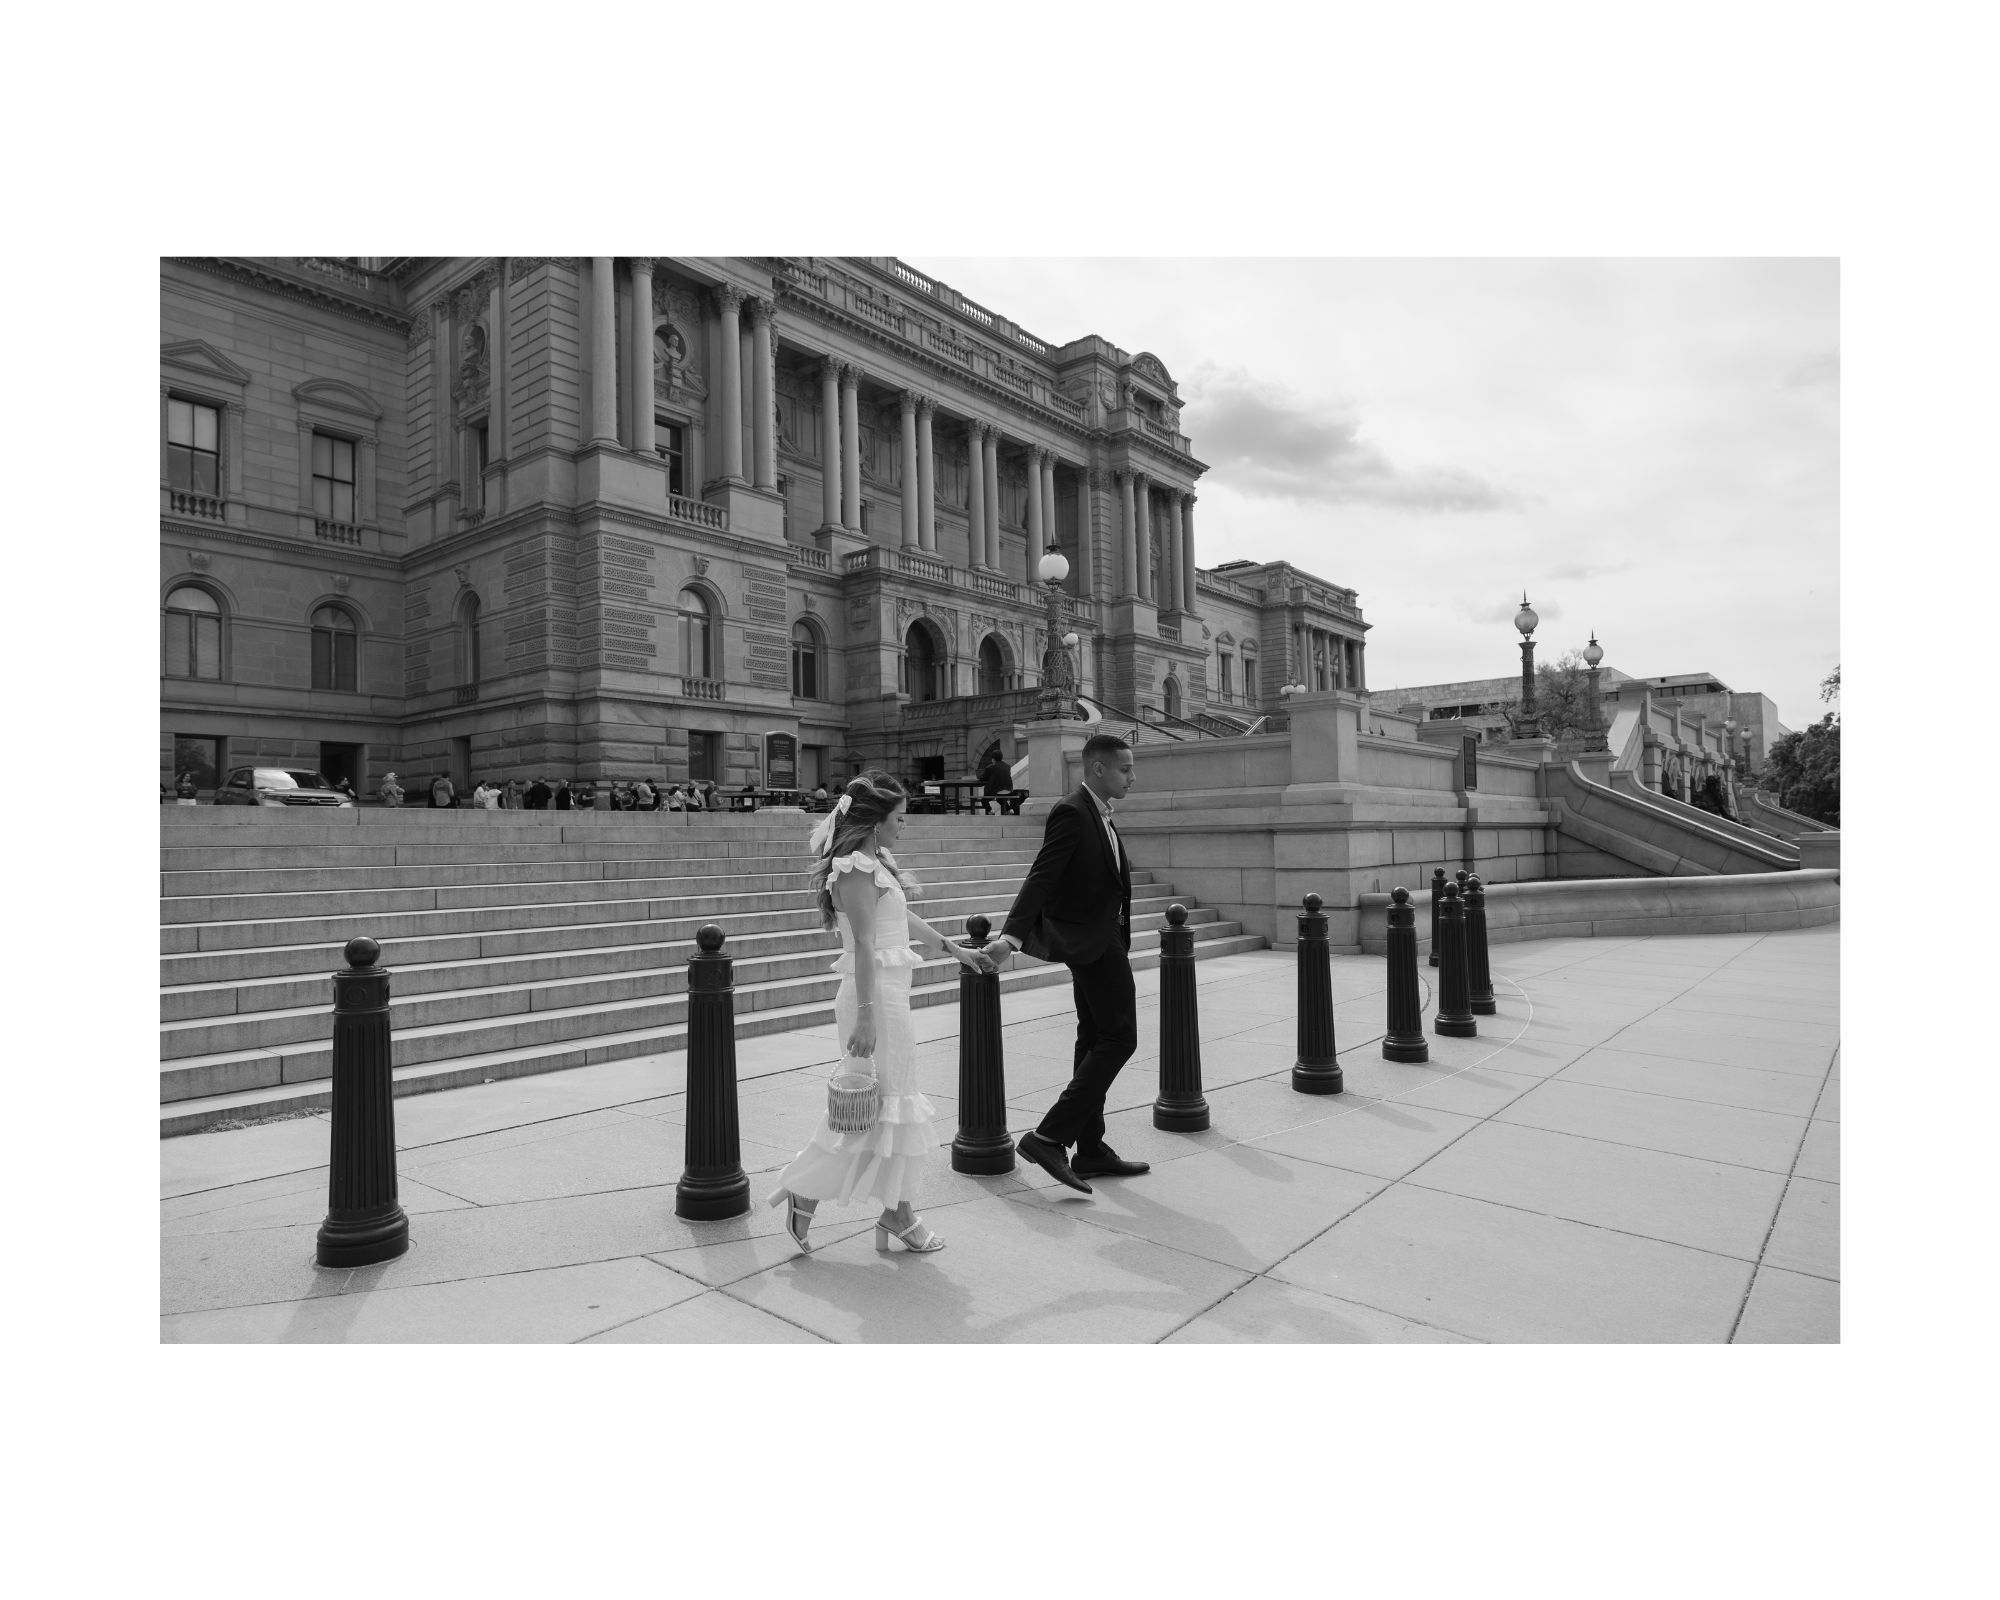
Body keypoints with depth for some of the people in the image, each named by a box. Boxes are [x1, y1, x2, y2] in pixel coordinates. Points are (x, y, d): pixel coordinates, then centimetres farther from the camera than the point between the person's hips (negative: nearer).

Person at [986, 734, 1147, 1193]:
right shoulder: (1071, 812, -17)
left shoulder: (1098, 814, 15)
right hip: (1090, 940, -10)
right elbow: (1041, 877, -26)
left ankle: (1091, 1151, 23)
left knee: (1094, 1041, 13)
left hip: (1101, 939, 10)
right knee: (1118, 1037, -9)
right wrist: (1012, 936, -34)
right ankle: (1049, 1138, -8)